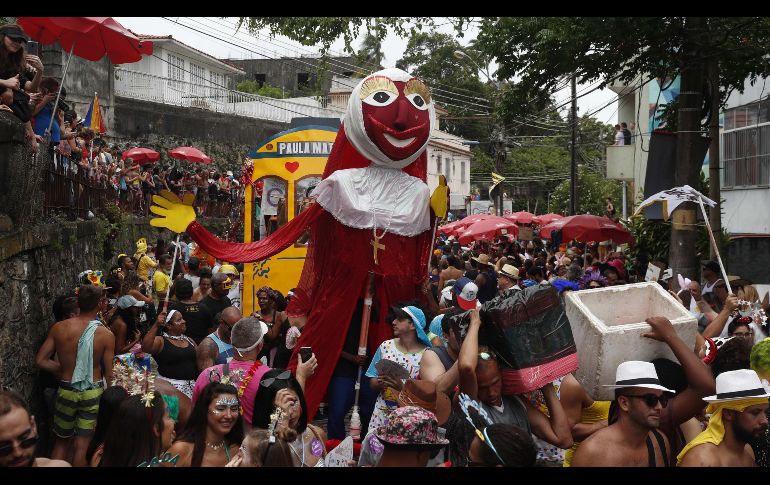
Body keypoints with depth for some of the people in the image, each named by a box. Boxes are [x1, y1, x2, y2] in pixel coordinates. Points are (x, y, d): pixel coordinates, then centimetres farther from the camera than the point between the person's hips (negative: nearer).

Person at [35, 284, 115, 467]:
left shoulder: (58, 328, -8)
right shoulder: (106, 335, -14)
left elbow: (41, 360, -4)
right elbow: (109, 373, -8)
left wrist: (63, 370, 8)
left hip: (66, 390, 2)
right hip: (92, 393, -2)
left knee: (62, 441, 20)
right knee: (82, 445, 8)